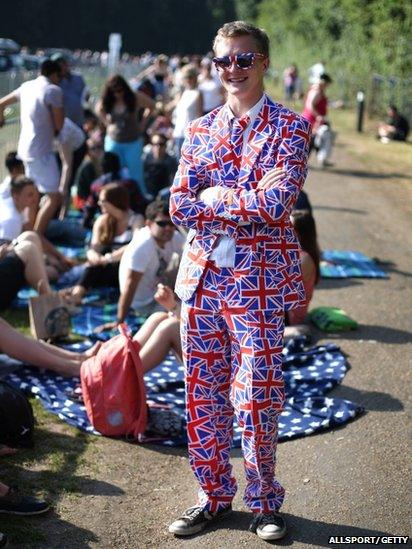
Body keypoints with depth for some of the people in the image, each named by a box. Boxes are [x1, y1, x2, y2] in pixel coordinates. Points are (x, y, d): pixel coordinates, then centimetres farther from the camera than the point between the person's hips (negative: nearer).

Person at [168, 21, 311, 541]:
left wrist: (214, 196, -8)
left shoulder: (290, 127, -3)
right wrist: (245, 202, -11)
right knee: (203, 395, 10)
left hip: (258, 282, -4)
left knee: (256, 398, 3)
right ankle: (214, 494, 27)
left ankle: (264, 501, 23)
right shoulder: (200, 129, 10)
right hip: (202, 275, 5)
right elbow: (179, 206, -1)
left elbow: (276, 205, -18)